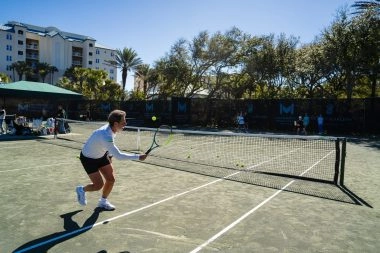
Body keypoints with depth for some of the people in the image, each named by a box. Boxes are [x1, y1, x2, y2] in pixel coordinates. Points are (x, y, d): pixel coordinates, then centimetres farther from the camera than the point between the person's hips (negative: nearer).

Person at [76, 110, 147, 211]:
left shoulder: (111, 128, -14)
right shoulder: (105, 136, -40)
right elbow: (119, 156, -41)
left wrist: (109, 155, 10)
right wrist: (138, 157, -39)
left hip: (101, 155, 8)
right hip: (88, 158, -8)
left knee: (111, 179, 3)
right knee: (99, 185, -6)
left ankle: (103, 201, 27)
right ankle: (81, 190, 27)